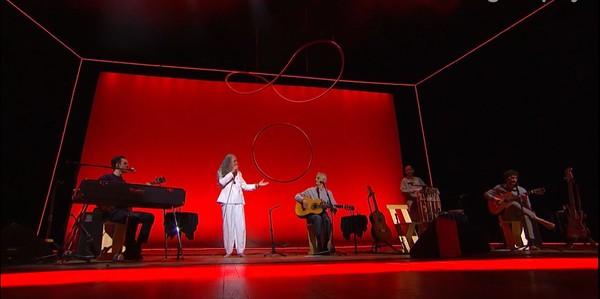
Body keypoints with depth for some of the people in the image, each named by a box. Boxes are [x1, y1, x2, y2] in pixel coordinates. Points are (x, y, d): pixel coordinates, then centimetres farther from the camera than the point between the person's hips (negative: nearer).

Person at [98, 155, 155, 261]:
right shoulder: (106, 178, 4)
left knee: (149, 217, -13)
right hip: (111, 212, -7)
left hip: (124, 211, 7)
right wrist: (104, 206, -16)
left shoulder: (124, 183, 23)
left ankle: (136, 247, -12)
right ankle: (130, 250, -23)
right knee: (132, 218, -36)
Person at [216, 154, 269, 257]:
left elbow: (245, 186, 15)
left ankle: (240, 250, 4)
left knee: (240, 226, -2)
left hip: (238, 202, 3)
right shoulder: (221, 172, 4)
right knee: (228, 226, -1)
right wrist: (232, 172, -13)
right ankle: (228, 251, 7)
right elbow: (222, 182, -15)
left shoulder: (238, 173, 15)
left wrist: (257, 185, 5)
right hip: (227, 202, -3)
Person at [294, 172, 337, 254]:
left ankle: (325, 246, -27)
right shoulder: (310, 191, 8)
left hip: (322, 213, 1)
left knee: (327, 220, -35)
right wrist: (303, 200, -13)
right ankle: (319, 246, -35)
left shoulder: (328, 193, 11)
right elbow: (296, 196, 8)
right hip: (311, 214, -1)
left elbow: (333, 206, 8)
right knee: (318, 218, -37)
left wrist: (334, 208, -16)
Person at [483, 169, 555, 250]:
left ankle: (531, 243, -42)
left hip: (519, 215, 2)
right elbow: (486, 194, 4)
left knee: (526, 216, -36)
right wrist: (494, 199, -14)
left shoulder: (522, 190, 8)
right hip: (505, 214, -2)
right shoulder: (500, 188, 6)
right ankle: (541, 221, -33)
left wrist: (525, 200, -17)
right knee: (514, 204, -35)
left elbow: (528, 208, 5)